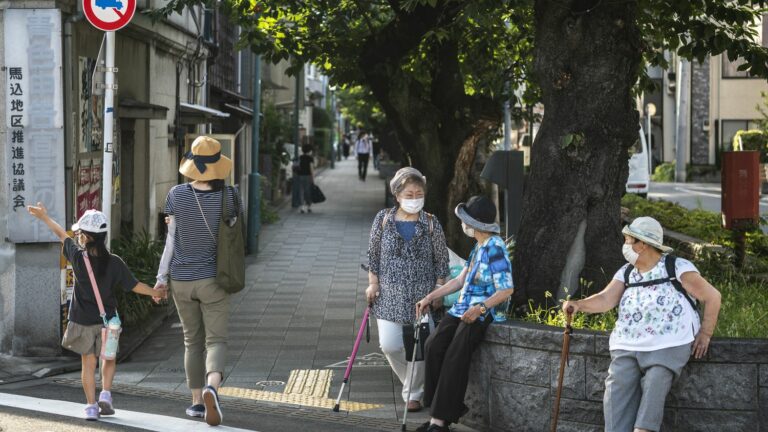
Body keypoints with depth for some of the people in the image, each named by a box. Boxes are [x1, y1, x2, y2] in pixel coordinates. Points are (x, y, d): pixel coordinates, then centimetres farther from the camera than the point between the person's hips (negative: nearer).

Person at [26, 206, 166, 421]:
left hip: (82, 321, 0)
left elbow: (61, 234, 5)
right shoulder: (114, 262, -10)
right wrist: (154, 292, 14)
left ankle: (91, 405, 3)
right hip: (106, 320, 0)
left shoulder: (78, 257, -11)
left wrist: (44, 217, 18)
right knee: (109, 359, 21)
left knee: (88, 363, 8)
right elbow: (135, 286, -3)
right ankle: (105, 393, 4)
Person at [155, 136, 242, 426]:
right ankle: (211, 386, -28)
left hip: (181, 280, 2)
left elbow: (172, 238, -5)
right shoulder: (229, 196, -9)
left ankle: (197, 401, 20)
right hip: (213, 280, -2)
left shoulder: (177, 195, -7)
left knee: (193, 341, 16)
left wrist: (162, 275, 2)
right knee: (216, 340, 0)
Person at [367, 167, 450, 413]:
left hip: (422, 295, 0)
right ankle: (412, 382, 19)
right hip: (389, 294, 1)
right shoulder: (383, 219, 0)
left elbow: (441, 260, 3)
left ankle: (414, 394, 20)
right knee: (389, 344, -8)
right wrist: (373, 282, 1)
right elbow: (373, 254, 7)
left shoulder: (431, 224, -2)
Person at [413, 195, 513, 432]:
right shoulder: (479, 246, 16)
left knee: (454, 356, -23)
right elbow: (461, 280, 23)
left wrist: (480, 309, -27)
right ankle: (447, 410, -10)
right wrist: (430, 297, 20)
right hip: (463, 309, 8)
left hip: (482, 313, -8)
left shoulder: (495, 248, -13)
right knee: (433, 345, -14)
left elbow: (506, 289, -17)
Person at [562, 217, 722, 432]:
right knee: (618, 386, -16)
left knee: (655, 384, -26)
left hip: (668, 346, -4)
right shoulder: (625, 273, 14)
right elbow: (607, 299, -2)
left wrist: (705, 334, -3)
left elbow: (712, 296, 3)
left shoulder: (677, 268, -1)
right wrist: (579, 305, -21)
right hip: (627, 348, 4)